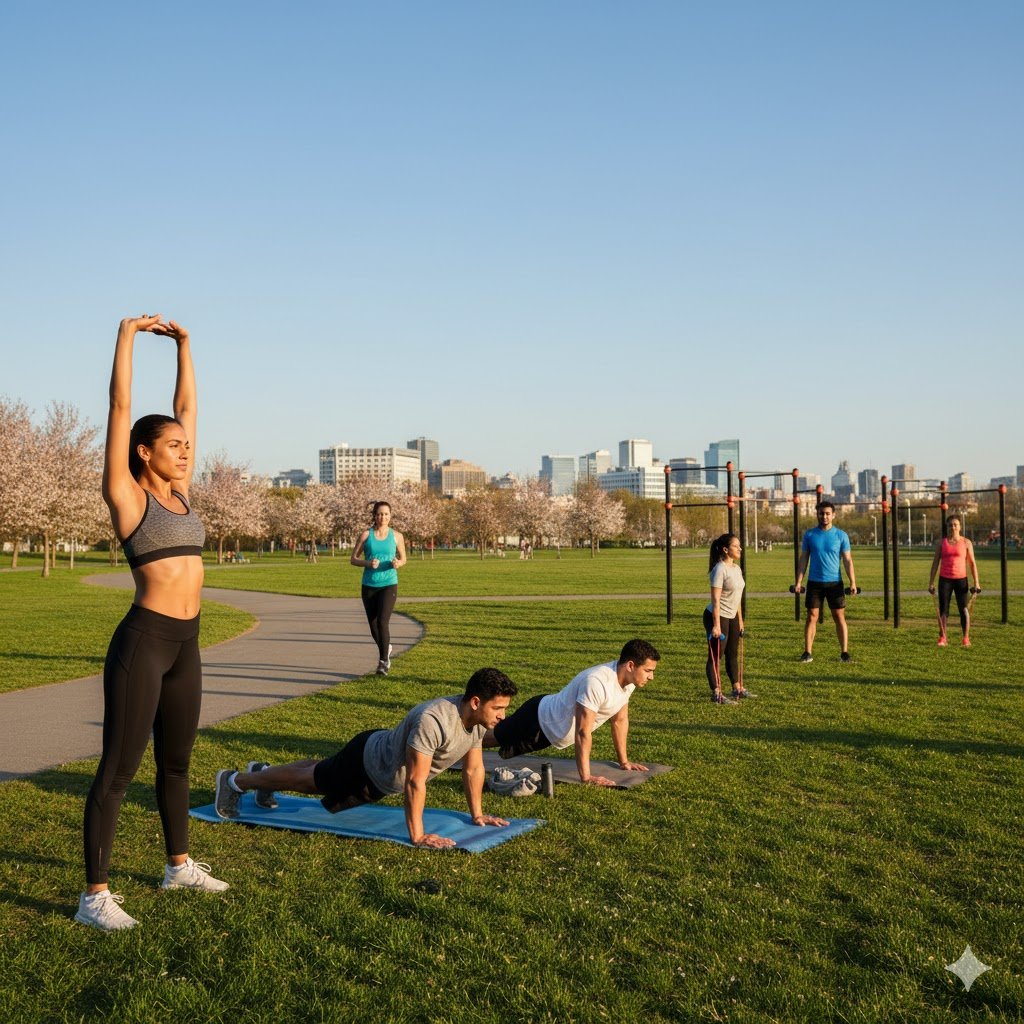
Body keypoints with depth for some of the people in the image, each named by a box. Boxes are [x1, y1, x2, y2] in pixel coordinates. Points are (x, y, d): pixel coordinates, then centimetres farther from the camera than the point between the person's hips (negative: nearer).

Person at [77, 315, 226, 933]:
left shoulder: (179, 491, 12)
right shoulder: (126, 494, -6)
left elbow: (186, 407, 16)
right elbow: (120, 407, -11)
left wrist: (183, 344, 17)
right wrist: (127, 336, -6)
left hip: (185, 644, 8)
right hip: (143, 642, -8)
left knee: (177, 761, 19)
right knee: (119, 770, -3)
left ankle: (179, 865, 34)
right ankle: (95, 895, 4)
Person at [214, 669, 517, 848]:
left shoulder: (477, 718, -16)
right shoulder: (433, 720, -44)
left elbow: (473, 768, -1)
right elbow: (414, 782, -42)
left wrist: (477, 814, 2)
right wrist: (417, 836, -39)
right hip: (367, 762, -8)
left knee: (321, 775, 30)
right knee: (307, 780, 13)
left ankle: (264, 771, 54)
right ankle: (235, 781, 35)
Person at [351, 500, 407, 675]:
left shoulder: (396, 536, 2)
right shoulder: (366, 534, 1)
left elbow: (403, 559, 13)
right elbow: (353, 559, 2)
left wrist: (398, 563, -10)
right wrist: (367, 563, -17)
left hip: (389, 584, -2)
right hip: (369, 585, 2)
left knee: (382, 621, -18)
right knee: (373, 625, 9)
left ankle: (383, 661, -9)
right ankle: (386, 649, 38)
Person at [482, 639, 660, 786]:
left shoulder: (628, 680, -12)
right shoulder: (597, 682, -39)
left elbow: (620, 720, 3)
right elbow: (583, 733, -39)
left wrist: (624, 761, 7)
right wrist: (586, 777, -38)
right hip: (539, 719, -8)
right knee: (495, 738, 14)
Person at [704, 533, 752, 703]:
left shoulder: (737, 569, 8)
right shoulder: (720, 569, -18)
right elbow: (716, 599, -21)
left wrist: (740, 620, 18)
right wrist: (716, 625, -24)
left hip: (732, 617, 9)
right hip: (718, 617, -9)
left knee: (733, 654, 18)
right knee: (716, 656, -2)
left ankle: (738, 689, 29)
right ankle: (716, 693, 2)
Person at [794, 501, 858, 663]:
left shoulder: (841, 535, 0)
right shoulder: (809, 534, 3)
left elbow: (847, 560, -1)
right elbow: (803, 559, 5)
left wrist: (853, 582, -11)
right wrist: (799, 582, -2)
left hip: (835, 582, -1)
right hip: (814, 582, 1)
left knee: (840, 617, 1)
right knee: (812, 617, 1)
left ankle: (844, 652, 6)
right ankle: (808, 653, 4)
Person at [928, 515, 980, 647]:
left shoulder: (966, 543, 2)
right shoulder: (941, 543, 5)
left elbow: (972, 563, 3)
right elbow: (935, 563, 6)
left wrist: (976, 582, -4)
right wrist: (931, 583, 2)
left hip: (961, 579, -1)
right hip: (945, 579, 1)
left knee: (963, 608, -3)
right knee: (943, 609, 3)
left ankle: (966, 638, 5)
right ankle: (942, 637, 11)